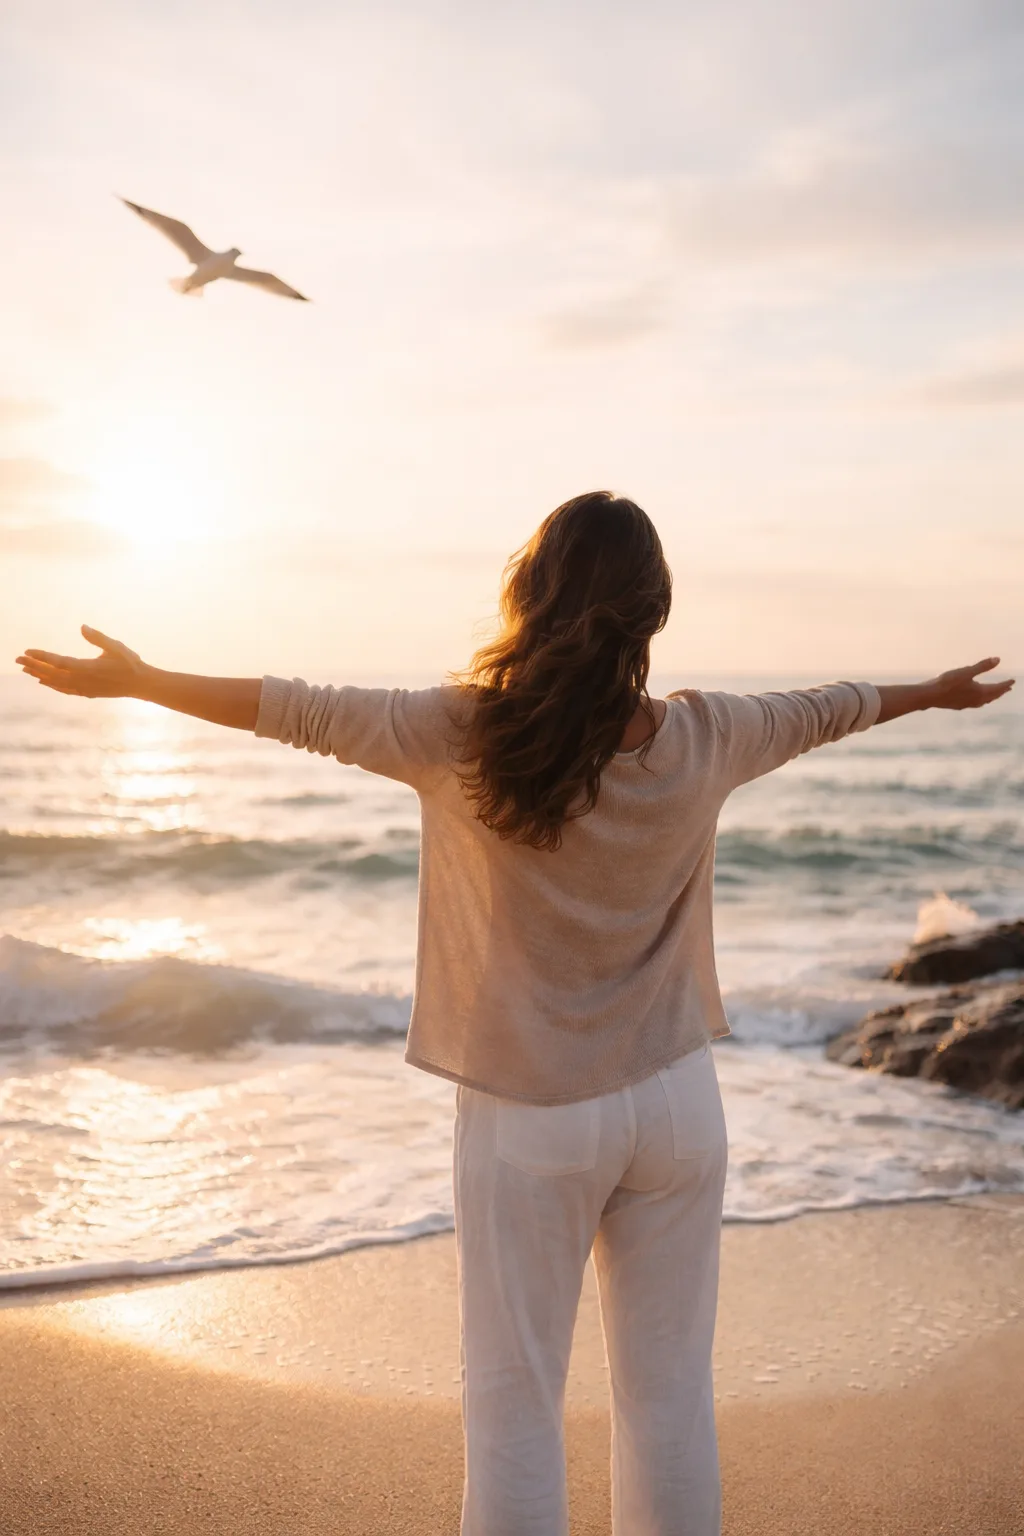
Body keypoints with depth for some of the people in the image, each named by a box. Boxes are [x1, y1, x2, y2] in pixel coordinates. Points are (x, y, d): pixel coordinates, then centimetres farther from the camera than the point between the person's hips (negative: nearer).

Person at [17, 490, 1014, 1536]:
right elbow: (819, 713, 13)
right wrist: (937, 692, 33)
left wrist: (132, 679, 8)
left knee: (512, 1400, 9)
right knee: (669, 1391, 13)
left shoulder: (464, 734, -14)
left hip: (529, 1117, -3)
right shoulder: (705, 740, -4)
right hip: (673, 1103, 3)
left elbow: (296, 712, -5)